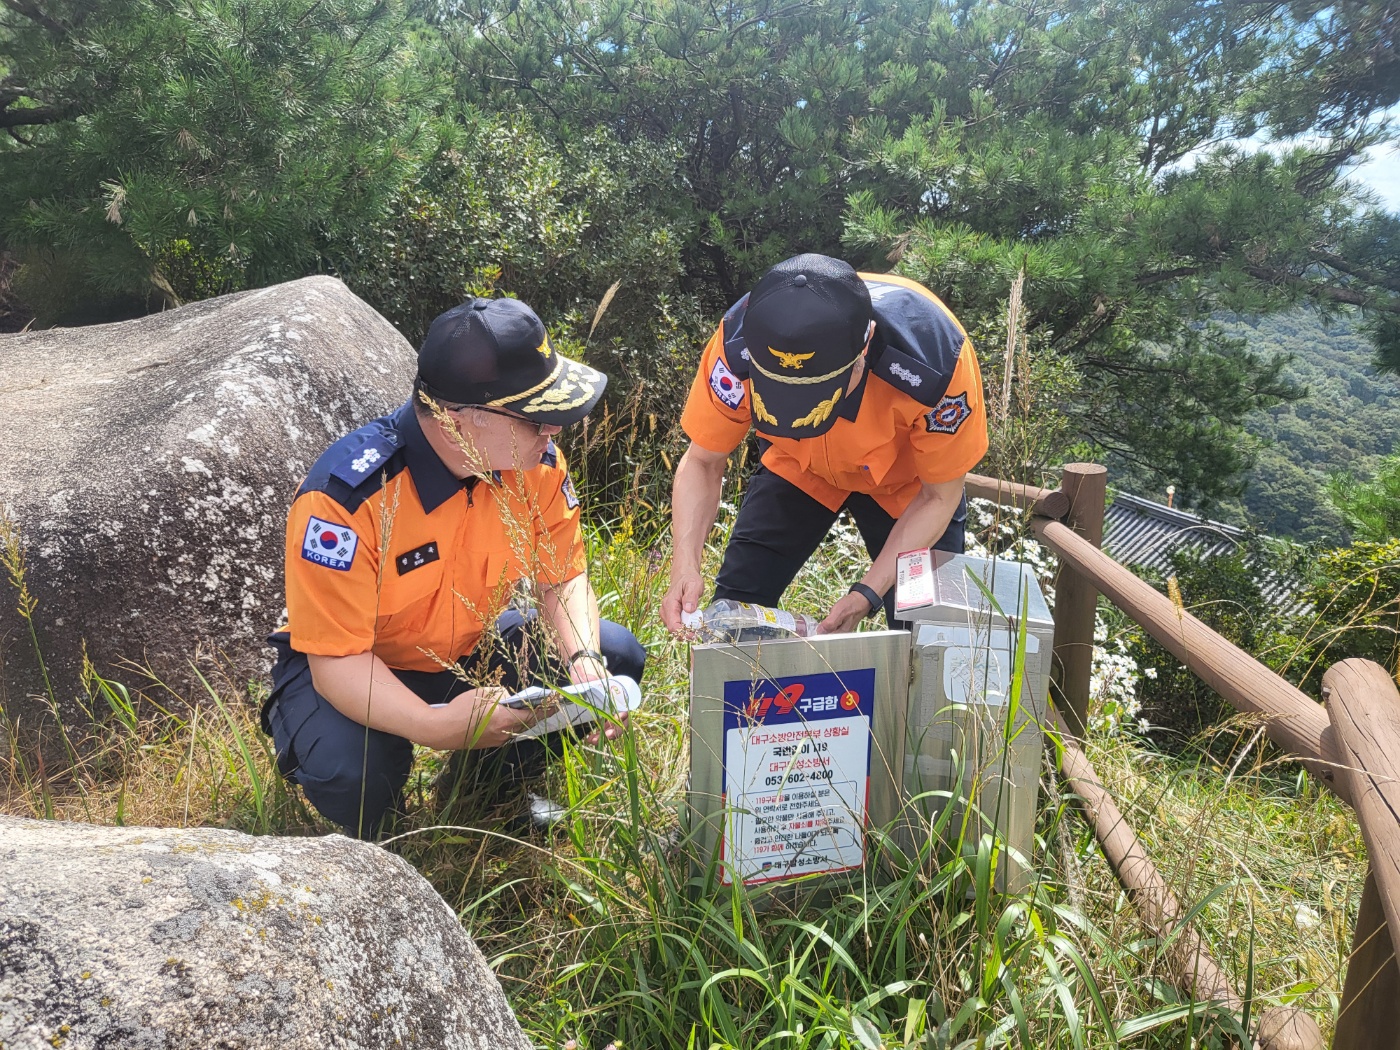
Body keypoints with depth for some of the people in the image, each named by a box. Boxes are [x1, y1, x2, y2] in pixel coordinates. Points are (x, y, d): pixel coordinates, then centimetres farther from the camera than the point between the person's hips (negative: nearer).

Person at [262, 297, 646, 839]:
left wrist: (583, 662, -29)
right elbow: (336, 659, -30)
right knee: (346, 768, -36)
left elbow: (562, 579, -7)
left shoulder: (537, 463, -18)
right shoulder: (346, 495, -34)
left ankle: (498, 780, 13)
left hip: (472, 647, 5)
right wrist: (435, 724, -48)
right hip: (357, 665, -5)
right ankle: (367, 840, 5)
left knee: (617, 656, -13)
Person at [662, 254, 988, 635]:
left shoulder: (936, 356, -38)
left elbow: (938, 496, -21)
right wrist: (685, 567, -33)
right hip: (795, 468, 2)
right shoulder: (737, 344, -34)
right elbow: (702, 463, -18)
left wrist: (868, 593, -30)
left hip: (904, 480, -1)